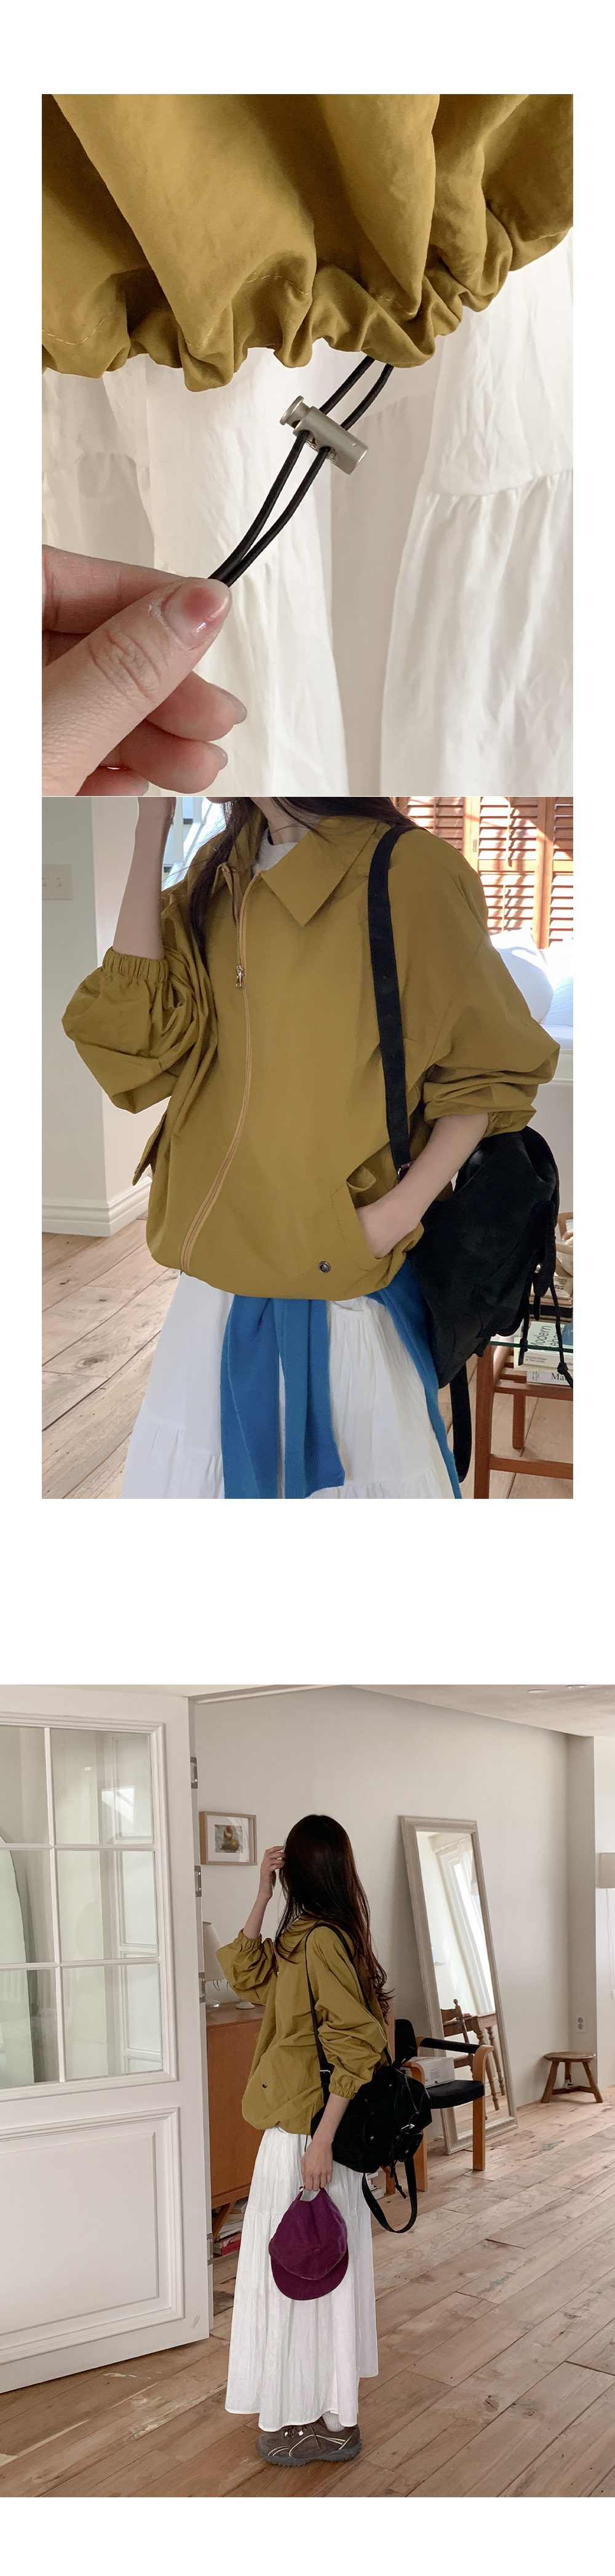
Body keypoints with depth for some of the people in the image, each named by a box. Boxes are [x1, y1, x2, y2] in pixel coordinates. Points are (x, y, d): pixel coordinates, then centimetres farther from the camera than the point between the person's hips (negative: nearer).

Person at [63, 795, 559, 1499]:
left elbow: (486, 1071, -5)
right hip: (225, 1263, 6)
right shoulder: (222, 873, 7)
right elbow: (141, 1029, -6)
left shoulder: (408, 873, -13)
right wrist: (150, 830, -7)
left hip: (342, 1268, -6)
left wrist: (399, 1212, -17)